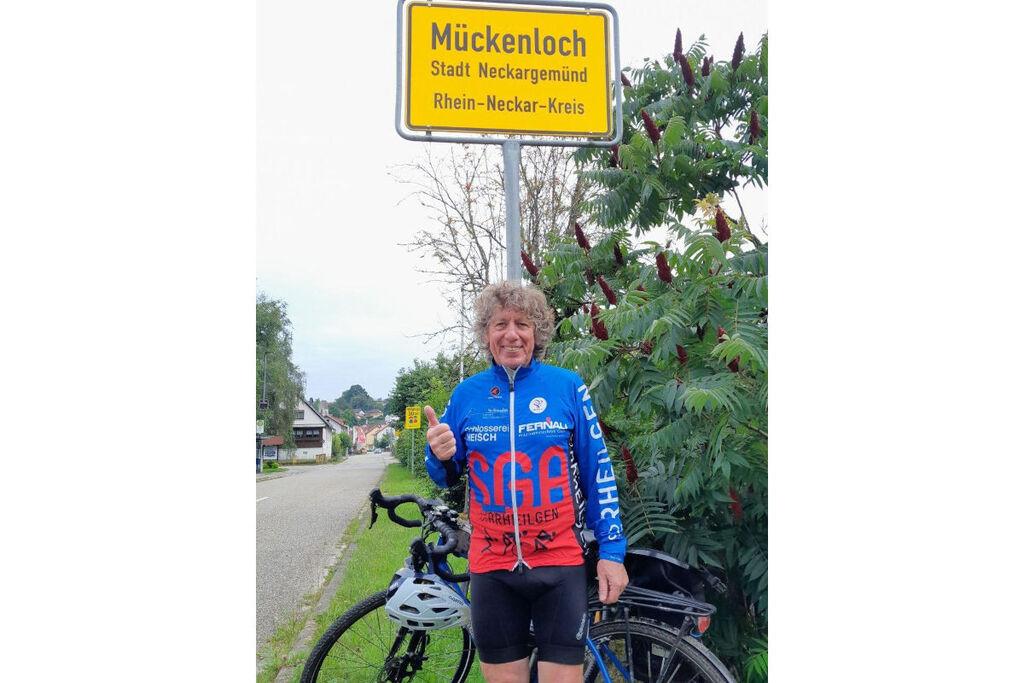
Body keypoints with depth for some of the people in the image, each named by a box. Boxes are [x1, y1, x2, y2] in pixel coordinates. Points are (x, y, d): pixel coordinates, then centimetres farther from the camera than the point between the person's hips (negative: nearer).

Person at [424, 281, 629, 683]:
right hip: (492, 567, 2)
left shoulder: (567, 386, -1)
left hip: (560, 562, -2)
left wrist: (611, 550, -2)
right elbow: (448, 478, 13)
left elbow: (598, 472, 2)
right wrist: (439, 456, -10)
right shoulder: (467, 394, 4)